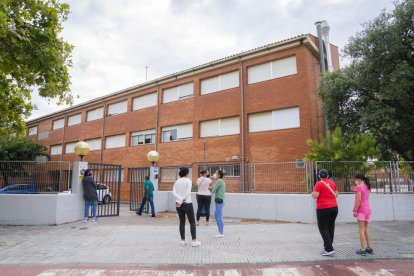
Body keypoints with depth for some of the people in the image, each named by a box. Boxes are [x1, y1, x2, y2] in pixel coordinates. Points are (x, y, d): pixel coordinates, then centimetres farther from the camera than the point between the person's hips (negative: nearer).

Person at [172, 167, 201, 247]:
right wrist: (181, 201, -16)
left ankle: (183, 240, 15)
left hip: (178, 204, 5)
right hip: (187, 204, -5)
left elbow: (174, 192, -6)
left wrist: (180, 200, -17)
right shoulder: (188, 181, -7)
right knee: (192, 222, 4)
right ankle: (194, 241, 2)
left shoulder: (177, 182, 7)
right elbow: (187, 193, -18)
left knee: (182, 222, 13)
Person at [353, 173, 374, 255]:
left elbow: (358, 200, -17)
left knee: (361, 229, -3)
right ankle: (369, 248, 18)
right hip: (368, 209, 8)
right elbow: (364, 198, 14)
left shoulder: (359, 187, -11)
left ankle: (363, 249, -1)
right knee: (366, 229, 15)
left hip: (361, 209, -8)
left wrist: (355, 211, -13)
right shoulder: (368, 187, 13)